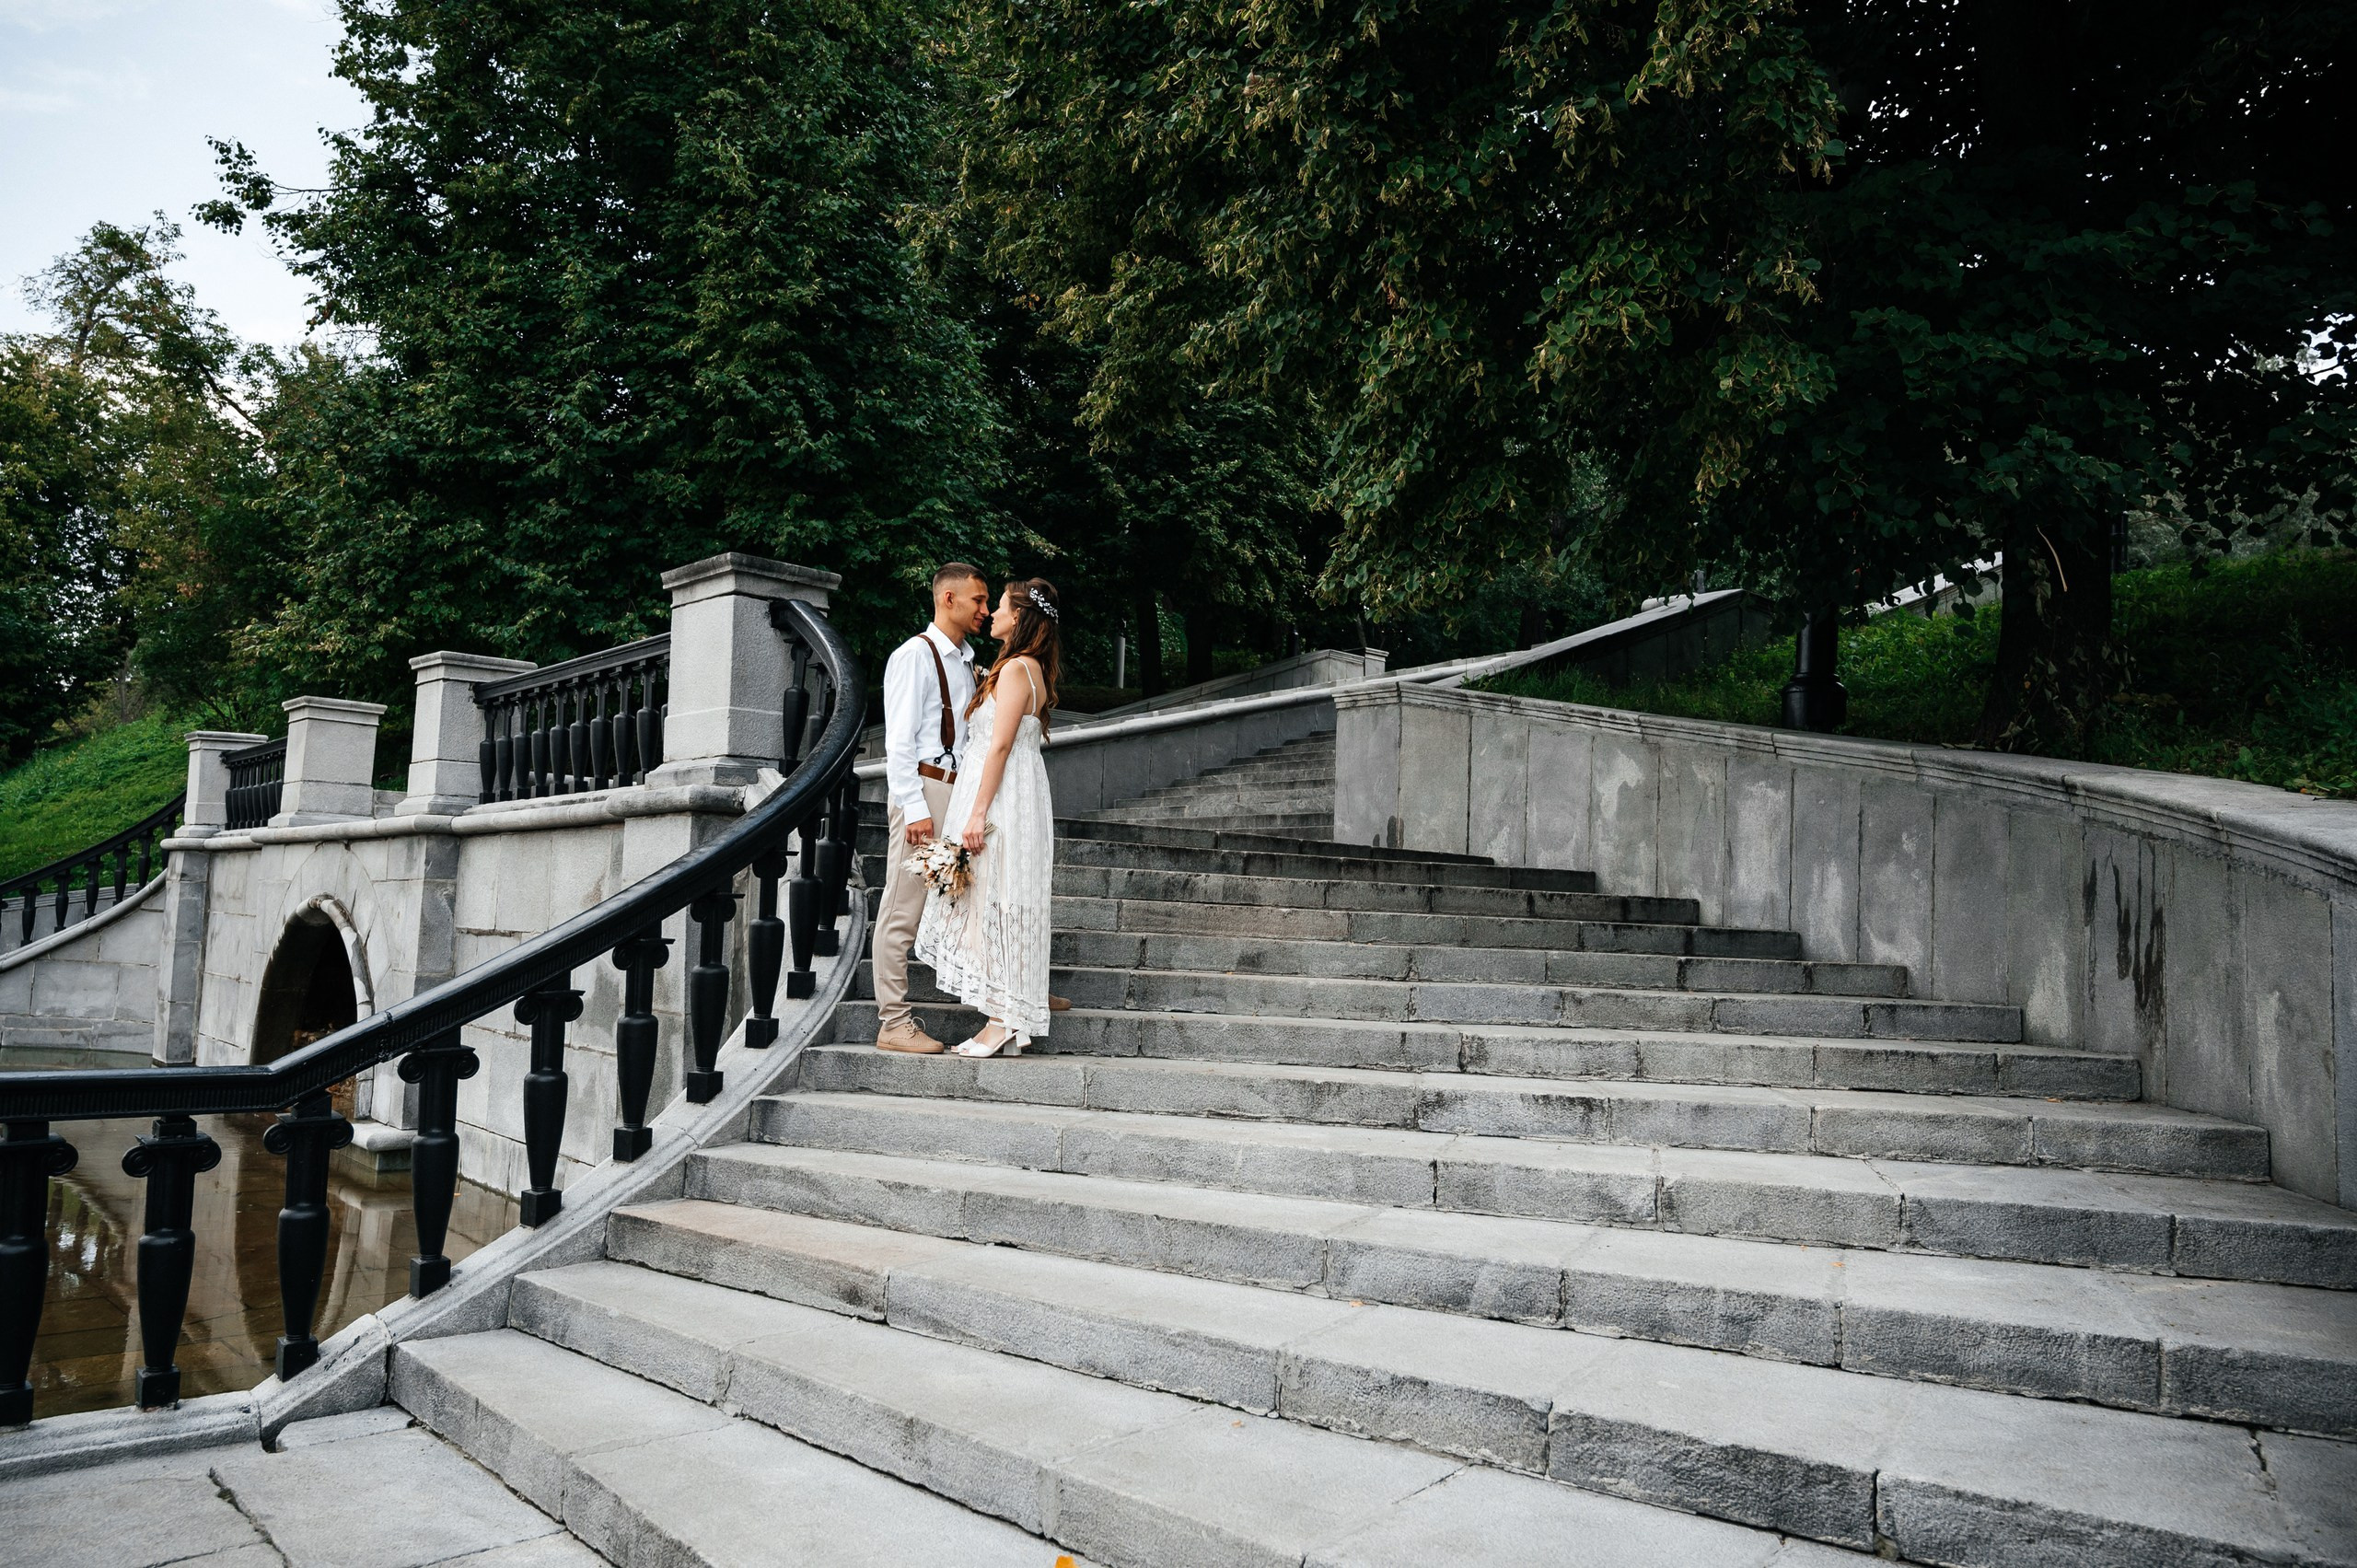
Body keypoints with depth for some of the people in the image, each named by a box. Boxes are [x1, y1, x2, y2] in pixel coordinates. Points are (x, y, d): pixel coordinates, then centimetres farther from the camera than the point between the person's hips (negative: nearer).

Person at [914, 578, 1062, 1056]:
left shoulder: (1017, 668, -13)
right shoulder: (1032, 669, 17)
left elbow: (1000, 746, -18)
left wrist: (978, 814, -19)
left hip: (1003, 797, -10)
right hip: (1015, 795, 10)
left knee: (995, 903, -6)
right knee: (994, 906, 10)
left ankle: (1003, 1021, -1)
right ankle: (1005, 1020, 14)